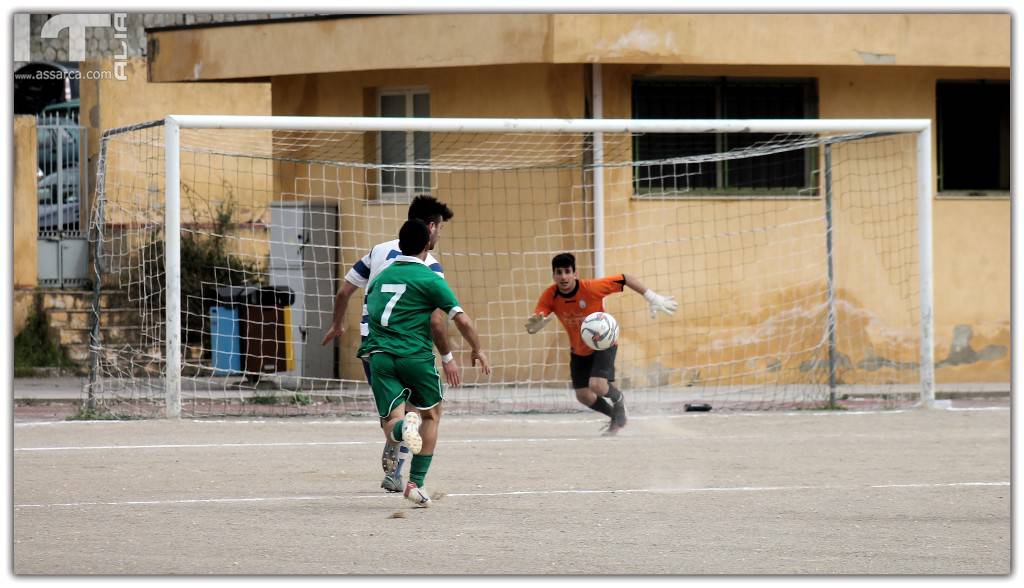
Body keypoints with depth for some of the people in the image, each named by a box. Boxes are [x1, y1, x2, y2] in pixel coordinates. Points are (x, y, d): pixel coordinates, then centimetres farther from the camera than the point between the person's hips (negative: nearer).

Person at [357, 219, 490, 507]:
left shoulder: (381, 277, 16)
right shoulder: (429, 278, -2)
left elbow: (370, 314, 27)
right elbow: (462, 319, -6)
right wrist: (478, 350, 8)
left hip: (379, 356, 3)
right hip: (415, 355, -3)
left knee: (392, 424, 0)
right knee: (431, 415, 18)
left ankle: (404, 426, -38)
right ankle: (416, 483, 12)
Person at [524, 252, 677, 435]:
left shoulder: (591, 288, -30)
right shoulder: (550, 296, -22)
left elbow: (625, 279, -20)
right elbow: (532, 327, -27)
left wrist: (652, 297, -22)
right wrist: (534, 325, -53)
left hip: (603, 344, -4)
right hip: (578, 350, 4)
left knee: (597, 386, -24)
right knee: (583, 396, 8)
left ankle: (618, 399, 13)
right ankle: (616, 416, 37)